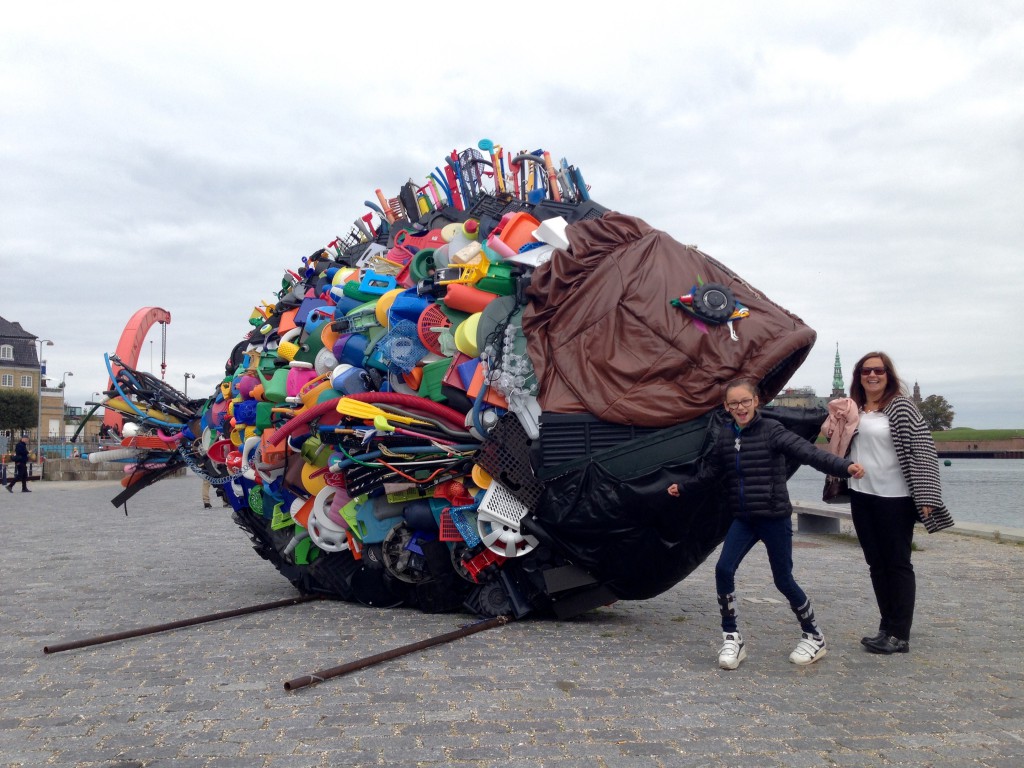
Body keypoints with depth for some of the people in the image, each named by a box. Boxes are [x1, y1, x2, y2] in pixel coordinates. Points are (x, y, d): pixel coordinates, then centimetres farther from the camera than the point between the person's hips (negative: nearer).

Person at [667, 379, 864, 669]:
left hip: (775, 517, -5)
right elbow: (711, 471, 19)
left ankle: (814, 637, 26)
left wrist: (845, 466, -35)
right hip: (743, 519, 5)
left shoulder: (772, 431, -11)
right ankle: (732, 638, 8)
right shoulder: (725, 437, 4)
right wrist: (684, 487, 25)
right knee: (723, 570, -7)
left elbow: (808, 452, -23)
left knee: (783, 579, 4)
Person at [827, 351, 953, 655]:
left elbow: (921, 449, -13)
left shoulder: (901, 406, -8)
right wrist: (834, 426, 4)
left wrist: (925, 495, -18)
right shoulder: (853, 408, 11)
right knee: (876, 563, 12)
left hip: (895, 497, -7)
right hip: (862, 495, 7)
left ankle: (899, 636, 4)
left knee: (898, 563, 0)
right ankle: (887, 627, 22)